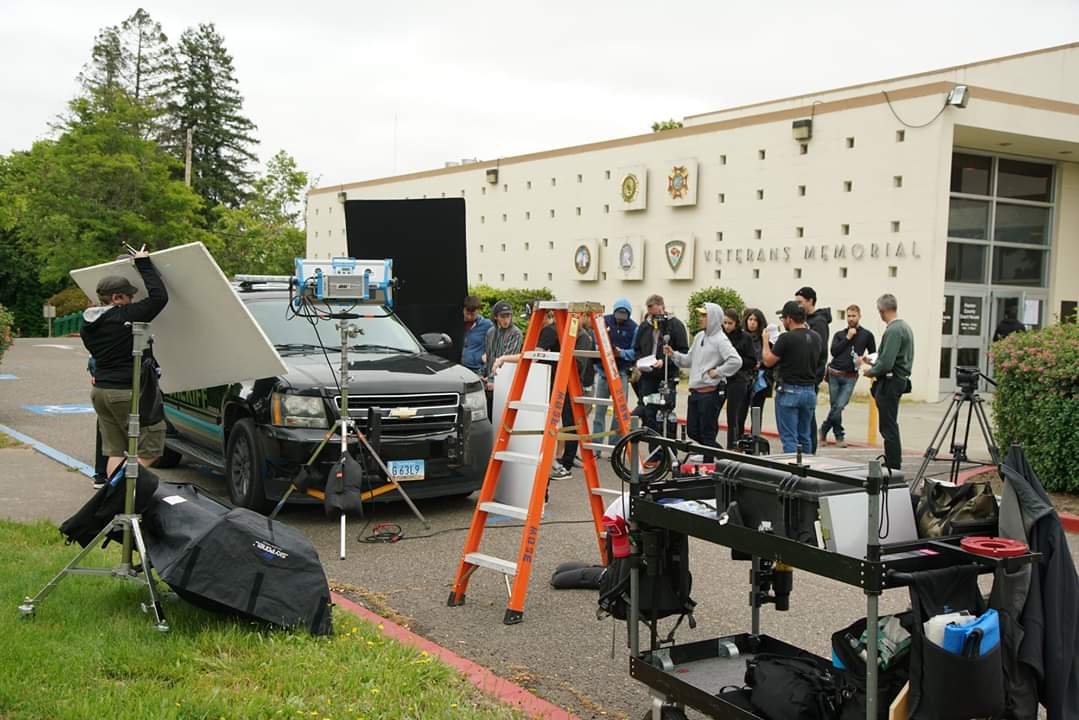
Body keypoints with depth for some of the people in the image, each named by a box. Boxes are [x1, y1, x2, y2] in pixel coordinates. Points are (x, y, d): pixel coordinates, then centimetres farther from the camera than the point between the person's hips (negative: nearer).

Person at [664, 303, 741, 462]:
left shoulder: (720, 340, -12)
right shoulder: (699, 336, 13)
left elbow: (736, 361, -23)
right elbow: (689, 360, 19)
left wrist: (717, 372, -16)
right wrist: (673, 354, 6)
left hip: (710, 393, -9)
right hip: (695, 392, 9)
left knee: (707, 433, 0)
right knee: (692, 431, 12)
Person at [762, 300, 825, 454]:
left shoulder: (787, 338, -15)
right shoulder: (816, 338, 6)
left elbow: (768, 361, -8)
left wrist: (765, 341, 6)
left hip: (789, 391, -6)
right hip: (810, 391, 7)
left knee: (789, 437, -3)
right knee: (805, 437, 14)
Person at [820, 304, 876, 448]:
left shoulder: (867, 335, 9)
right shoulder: (839, 335, 12)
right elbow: (834, 351, -3)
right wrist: (848, 338, -7)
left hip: (850, 377, -2)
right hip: (834, 375, 2)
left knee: (839, 406, -13)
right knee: (835, 407, 3)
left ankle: (824, 429, 6)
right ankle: (839, 436, 18)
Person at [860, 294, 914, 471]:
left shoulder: (893, 331, -18)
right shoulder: (905, 327, 14)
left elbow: (886, 364, -23)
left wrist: (870, 371, -6)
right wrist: (872, 362, 19)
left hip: (890, 383, -10)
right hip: (900, 381, 10)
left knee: (889, 428, -5)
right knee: (889, 426, 15)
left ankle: (893, 467, -2)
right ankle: (892, 464, 20)